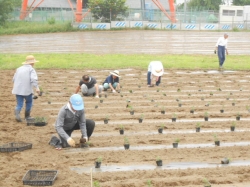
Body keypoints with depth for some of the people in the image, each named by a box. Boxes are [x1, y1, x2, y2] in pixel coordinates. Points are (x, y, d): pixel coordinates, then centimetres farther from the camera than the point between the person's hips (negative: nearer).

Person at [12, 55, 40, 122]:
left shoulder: (19, 69, 14)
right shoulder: (31, 69, -2)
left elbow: (14, 79, 19)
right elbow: (33, 79, -19)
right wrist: (37, 87, -26)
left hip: (17, 89, 4)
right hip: (27, 89, -4)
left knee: (19, 104, 5)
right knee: (29, 102, 20)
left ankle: (17, 113, -23)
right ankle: (27, 116, 23)